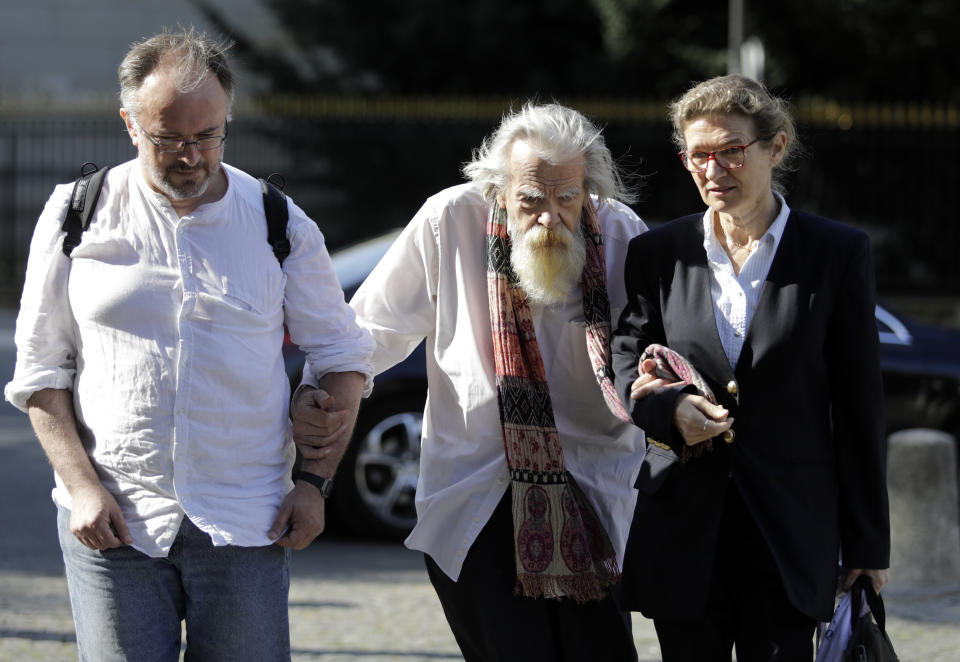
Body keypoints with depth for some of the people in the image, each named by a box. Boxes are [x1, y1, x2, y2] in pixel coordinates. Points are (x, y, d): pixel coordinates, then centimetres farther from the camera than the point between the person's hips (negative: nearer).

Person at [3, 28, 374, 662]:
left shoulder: (280, 224, 4)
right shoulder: (78, 214, 3)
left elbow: (341, 357, 11)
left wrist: (315, 481, 1)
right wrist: (82, 486, -5)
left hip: (244, 528, 0)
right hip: (111, 523, 0)